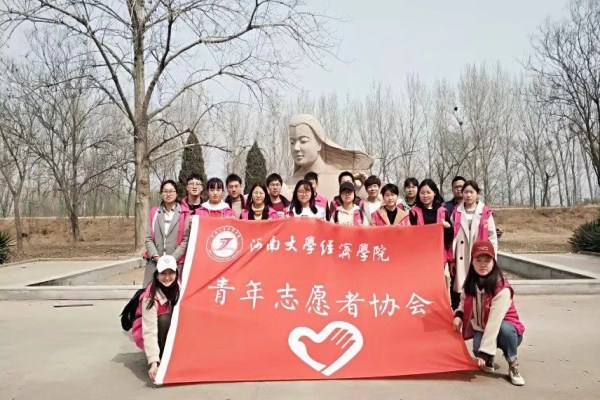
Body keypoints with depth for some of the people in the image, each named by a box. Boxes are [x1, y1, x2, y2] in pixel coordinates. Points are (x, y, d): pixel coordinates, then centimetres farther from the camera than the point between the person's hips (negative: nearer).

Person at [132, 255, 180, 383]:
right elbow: (150, 331, -36)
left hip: (172, 329, 5)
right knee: (164, 319, -34)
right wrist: (153, 361, -42)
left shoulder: (178, 287, -16)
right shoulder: (151, 296, -31)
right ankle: (160, 359, -16)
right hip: (146, 329, -4)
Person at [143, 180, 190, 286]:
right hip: (154, 263, 3)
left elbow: (186, 240, -3)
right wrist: (156, 256, -6)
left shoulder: (184, 214, 1)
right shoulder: (154, 212, 12)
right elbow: (148, 238, 8)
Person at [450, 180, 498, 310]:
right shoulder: (457, 212, 7)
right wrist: (451, 259, 2)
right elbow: (452, 237, 6)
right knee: (459, 289, 2)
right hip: (461, 260, 2)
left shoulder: (486, 213, 1)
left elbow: (492, 237, 2)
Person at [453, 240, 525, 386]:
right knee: (477, 348, -31)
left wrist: (484, 352, -35)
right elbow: (464, 302, 11)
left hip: (502, 330, -3)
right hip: (481, 330, 3)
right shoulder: (470, 284, -8)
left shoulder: (502, 289, -28)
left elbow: (494, 322, -33)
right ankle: (489, 360, 8)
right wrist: (459, 315, -12)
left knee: (505, 328, -39)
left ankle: (513, 366, -10)